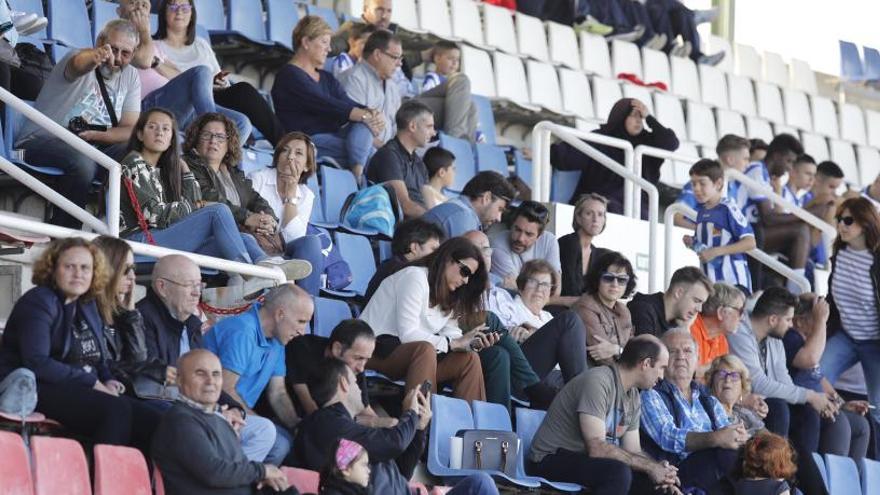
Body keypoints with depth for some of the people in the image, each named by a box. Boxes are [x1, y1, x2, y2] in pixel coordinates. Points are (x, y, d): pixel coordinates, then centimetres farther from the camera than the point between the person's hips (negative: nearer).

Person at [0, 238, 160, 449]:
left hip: (82, 392, 8)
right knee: (116, 409, -32)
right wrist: (92, 382, -18)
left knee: (152, 422, -14)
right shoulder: (39, 302, -6)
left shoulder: (88, 305, 19)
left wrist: (107, 380, 1)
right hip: (41, 390, -8)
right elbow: (37, 363, -18)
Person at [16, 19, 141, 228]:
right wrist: (96, 56, -62)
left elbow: (131, 130, 1)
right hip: (43, 139, -6)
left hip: (93, 146, 6)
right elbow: (79, 64, -36)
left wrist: (92, 135, -18)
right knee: (83, 162, -37)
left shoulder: (130, 76, 8)